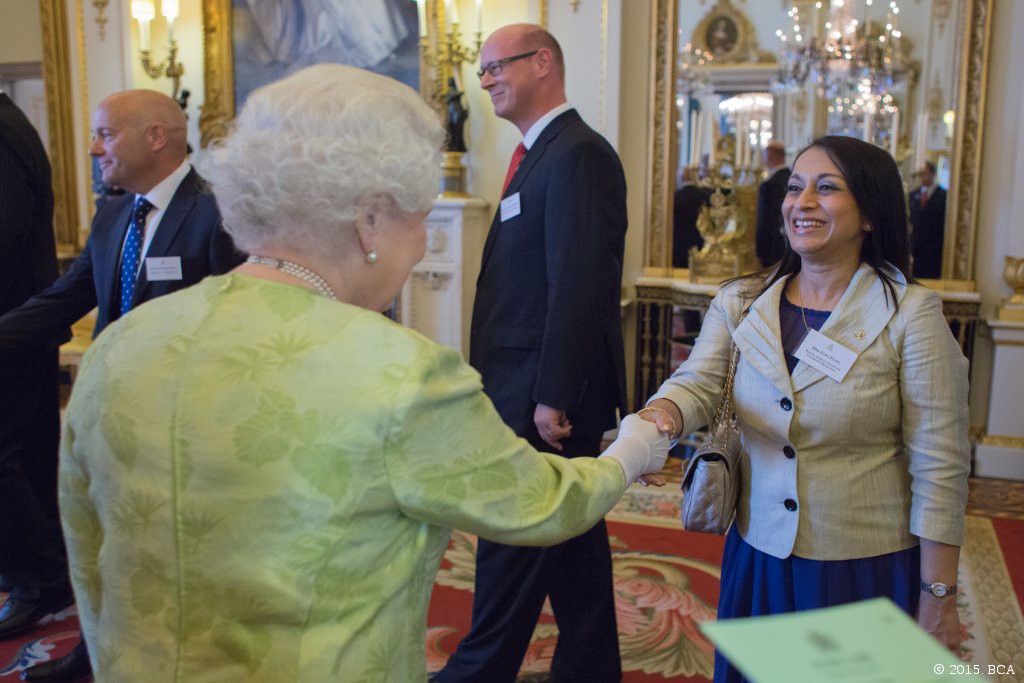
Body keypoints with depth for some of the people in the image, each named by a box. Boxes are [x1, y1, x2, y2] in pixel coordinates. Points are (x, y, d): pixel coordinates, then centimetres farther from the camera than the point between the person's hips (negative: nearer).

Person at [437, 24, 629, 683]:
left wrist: (552, 398, -21)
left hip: (544, 397, -10)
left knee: (511, 545, 2)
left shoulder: (578, 154, -14)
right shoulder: (544, 154, 17)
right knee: (572, 540, 18)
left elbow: (579, 285, -21)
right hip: (544, 393, 10)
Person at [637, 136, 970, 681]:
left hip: (867, 572, -3)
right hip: (757, 559, 4)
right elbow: (697, 384, -11)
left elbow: (940, 470, -10)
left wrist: (938, 600, -8)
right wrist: (657, 420, -35)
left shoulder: (911, 314, -11)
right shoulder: (740, 303, 1)